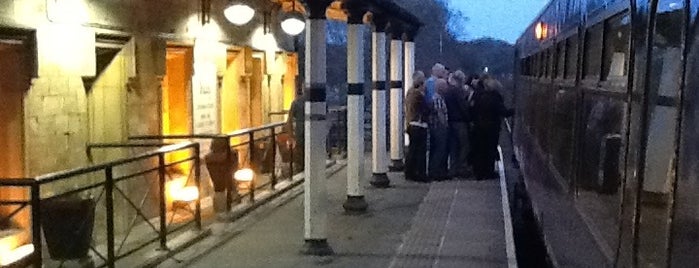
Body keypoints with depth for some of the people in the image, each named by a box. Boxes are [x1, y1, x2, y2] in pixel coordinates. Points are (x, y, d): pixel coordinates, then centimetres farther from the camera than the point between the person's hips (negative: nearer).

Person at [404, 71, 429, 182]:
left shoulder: (410, 92, 10)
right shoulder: (419, 94, -17)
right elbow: (426, 110, -15)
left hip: (411, 124, 9)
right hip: (420, 126, -9)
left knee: (412, 149, 14)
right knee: (421, 151, -4)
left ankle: (409, 173, 19)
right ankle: (420, 174, -1)